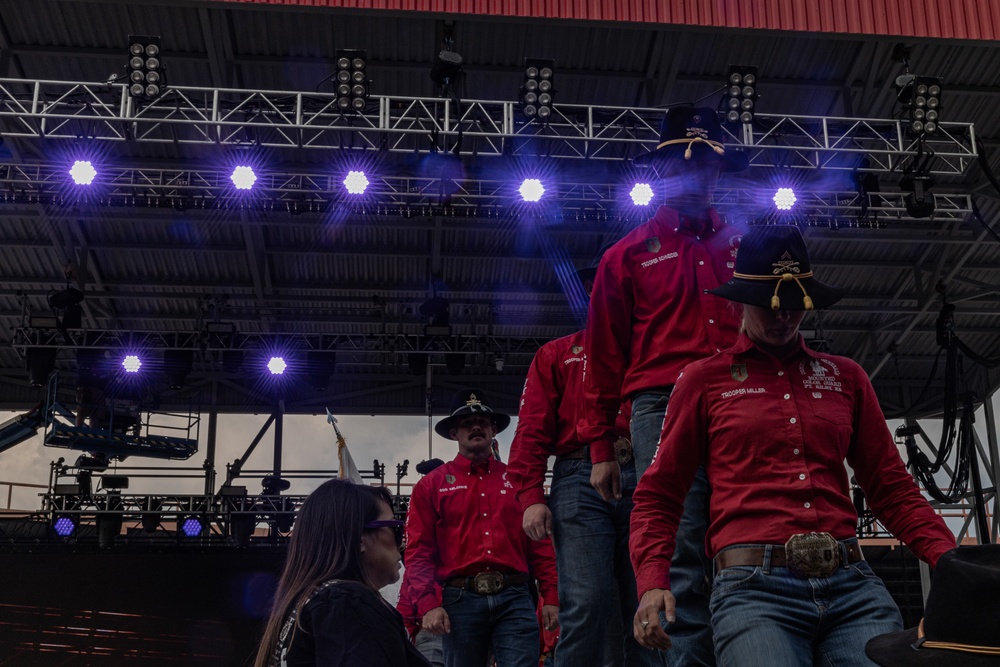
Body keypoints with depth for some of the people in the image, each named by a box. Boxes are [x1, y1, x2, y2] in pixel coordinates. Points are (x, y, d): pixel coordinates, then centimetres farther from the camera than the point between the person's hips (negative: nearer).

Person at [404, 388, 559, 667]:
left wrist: (551, 597, 2)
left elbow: (541, 545, 11)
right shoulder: (432, 485, 10)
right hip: (460, 600, 0)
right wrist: (429, 604, -9)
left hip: (514, 598, 1)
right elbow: (419, 552, 3)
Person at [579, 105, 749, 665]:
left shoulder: (745, 248, 22)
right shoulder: (629, 256, 17)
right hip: (663, 408, -2)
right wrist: (601, 447, 7)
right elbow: (603, 356, 14)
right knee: (681, 560, -10)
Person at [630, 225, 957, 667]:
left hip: (853, 585, 3)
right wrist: (652, 582, -5)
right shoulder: (704, 379, 12)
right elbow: (659, 495, 11)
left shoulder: (845, 377, 19)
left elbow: (890, 487, 18)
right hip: (753, 585, -3)